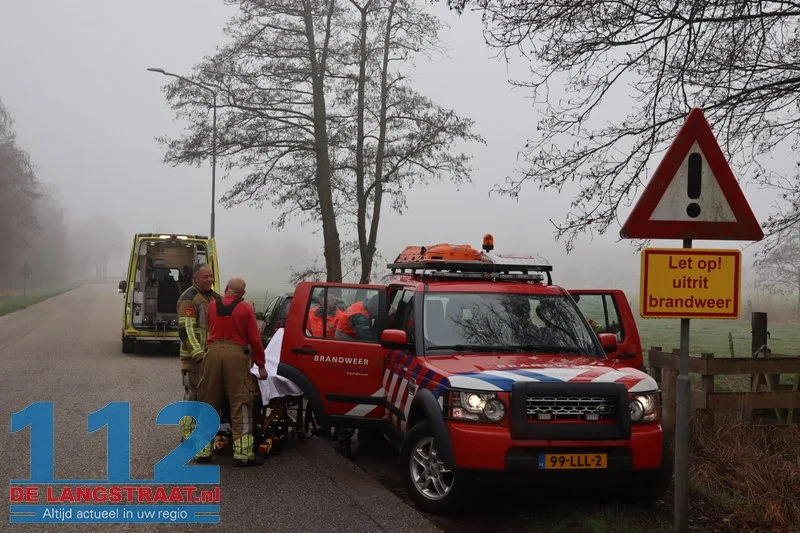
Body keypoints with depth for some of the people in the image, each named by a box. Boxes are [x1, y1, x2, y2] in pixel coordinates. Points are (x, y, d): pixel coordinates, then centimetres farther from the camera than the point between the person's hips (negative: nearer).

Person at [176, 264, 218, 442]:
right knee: (193, 394, -7)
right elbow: (185, 329, -19)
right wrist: (199, 354, -26)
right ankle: (187, 434, -3)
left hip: (209, 355, 9)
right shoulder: (189, 298, -11)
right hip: (194, 356, -8)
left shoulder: (213, 297, 16)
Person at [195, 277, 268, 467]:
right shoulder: (246, 309, 1)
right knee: (240, 405, 0)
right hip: (235, 354, -3)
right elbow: (255, 339, 0)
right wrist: (261, 365, 6)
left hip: (213, 352, 3)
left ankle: (204, 451, 18)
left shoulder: (212, 305, 10)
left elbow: (211, 329, 17)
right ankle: (243, 454, -2)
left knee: (209, 403, 13)